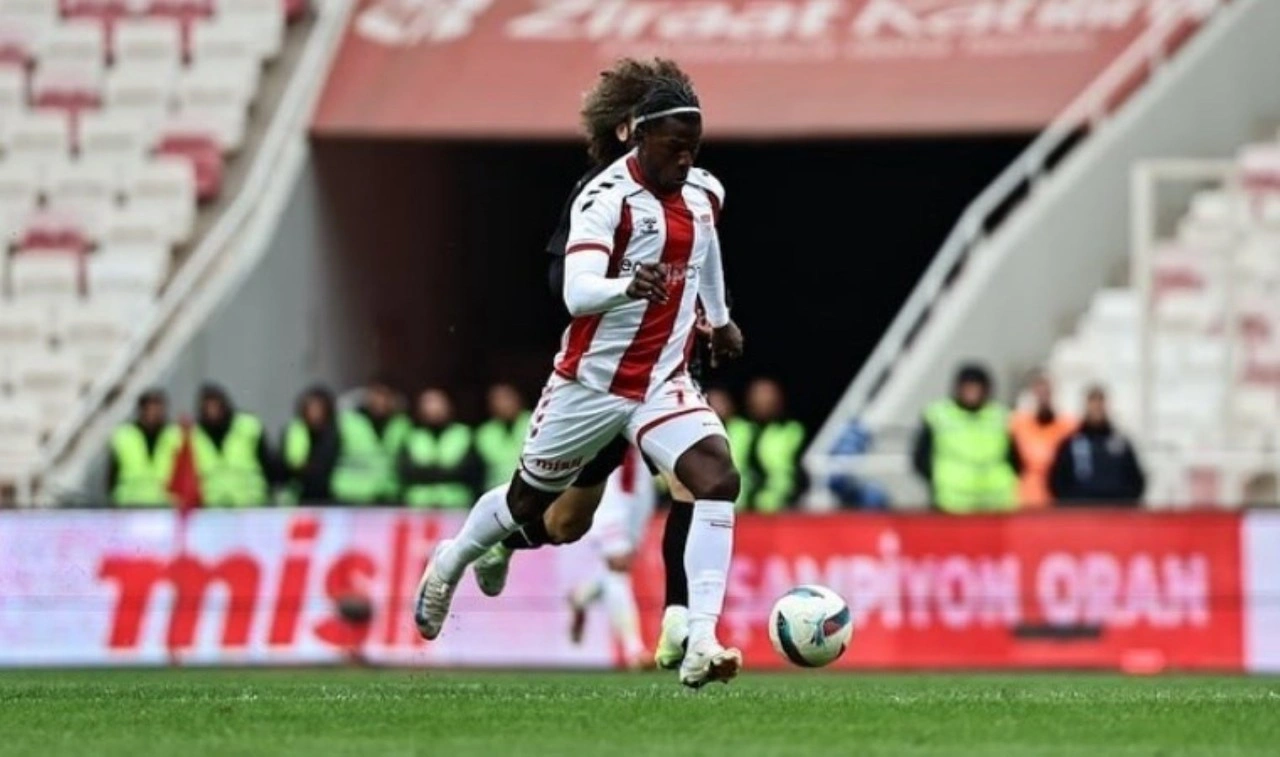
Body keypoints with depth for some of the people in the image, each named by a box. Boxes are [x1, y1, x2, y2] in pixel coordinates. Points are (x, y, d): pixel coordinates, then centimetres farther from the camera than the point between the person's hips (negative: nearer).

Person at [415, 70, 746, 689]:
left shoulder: (704, 193, 1)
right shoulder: (607, 198, -21)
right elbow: (577, 293, -34)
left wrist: (719, 317, 37)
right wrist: (630, 284, -54)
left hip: (663, 382, 4)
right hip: (590, 382, -4)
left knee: (719, 479, -22)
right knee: (529, 501, 15)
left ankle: (700, 644, -27)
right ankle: (450, 563, 48)